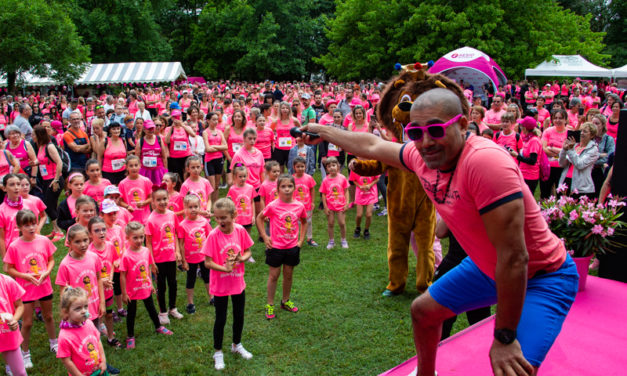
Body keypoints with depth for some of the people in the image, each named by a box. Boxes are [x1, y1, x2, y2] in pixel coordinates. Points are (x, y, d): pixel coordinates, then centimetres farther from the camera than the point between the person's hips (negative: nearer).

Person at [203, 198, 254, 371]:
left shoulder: (240, 231, -11)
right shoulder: (213, 235, -20)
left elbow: (248, 252, 1)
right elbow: (207, 262, -17)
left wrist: (242, 258, -19)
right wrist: (225, 268, -30)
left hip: (238, 283, 3)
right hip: (220, 285, -3)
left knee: (239, 316, 19)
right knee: (221, 319, 11)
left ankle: (237, 345, 44)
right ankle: (218, 352, 31)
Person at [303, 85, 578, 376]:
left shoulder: (485, 161, -36)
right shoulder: (423, 155, -12)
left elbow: (514, 258, -33)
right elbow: (372, 146, 9)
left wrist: (505, 338, -25)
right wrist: (323, 131, 19)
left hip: (543, 277, -7)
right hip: (487, 267, 8)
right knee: (422, 311, 20)